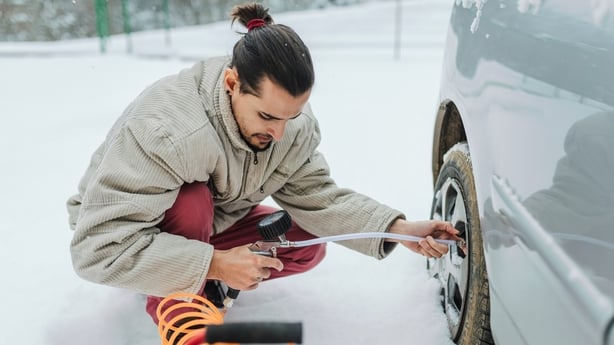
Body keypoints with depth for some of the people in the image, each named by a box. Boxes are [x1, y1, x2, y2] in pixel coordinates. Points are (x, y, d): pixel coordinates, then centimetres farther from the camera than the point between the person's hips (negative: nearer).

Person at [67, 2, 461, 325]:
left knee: (308, 246, -8)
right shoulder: (166, 128, -40)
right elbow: (99, 247, -39)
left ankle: (199, 284, 4)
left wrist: (398, 229, -28)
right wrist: (214, 264, -41)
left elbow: (316, 194, -16)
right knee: (193, 201, -37)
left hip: (213, 220, 5)